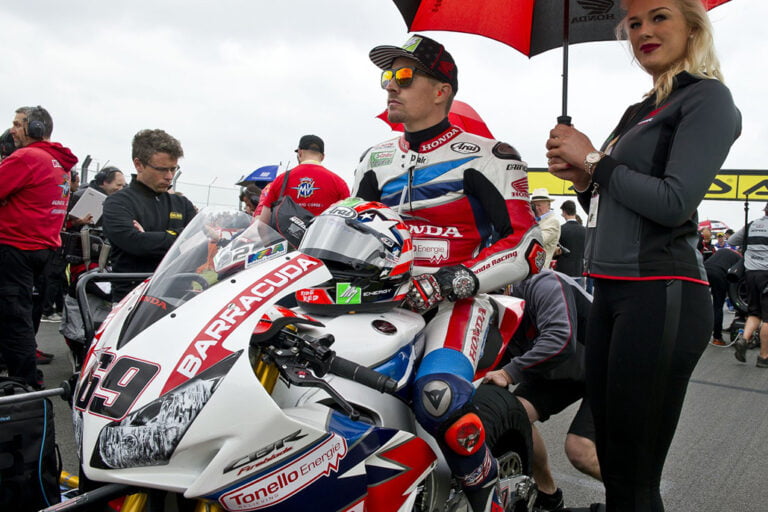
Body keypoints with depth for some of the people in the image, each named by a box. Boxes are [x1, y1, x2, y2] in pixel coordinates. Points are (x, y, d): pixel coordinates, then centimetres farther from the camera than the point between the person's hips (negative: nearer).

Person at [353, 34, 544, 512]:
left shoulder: (486, 157, -3)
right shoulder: (376, 159, 17)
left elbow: (526, 246, -10)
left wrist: (446, 283, -21)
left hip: (457, 299, -6)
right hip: (386, 295, 6)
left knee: (439, 395, -33)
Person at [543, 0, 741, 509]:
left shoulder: (707, 98, -3)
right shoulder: (639, 111, 21)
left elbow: (674, 202, -17)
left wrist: (593, 159, -7)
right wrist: (582, 179, 5)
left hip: (660, 296, -8)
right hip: (611, 294, 9)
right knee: (611, 463, 15)